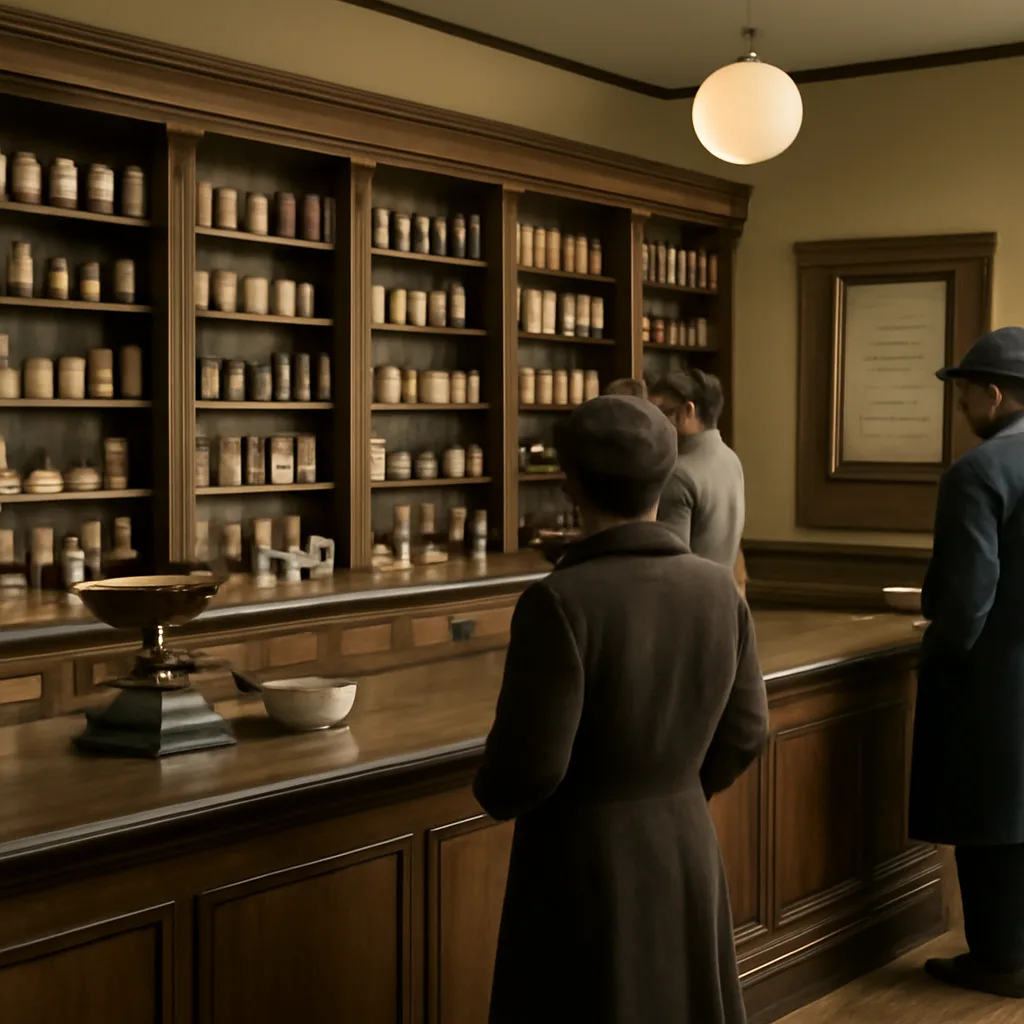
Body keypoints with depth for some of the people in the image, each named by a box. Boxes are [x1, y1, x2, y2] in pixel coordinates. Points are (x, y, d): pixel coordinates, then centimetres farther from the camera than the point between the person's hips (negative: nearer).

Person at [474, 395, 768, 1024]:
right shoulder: (718, 589, -5)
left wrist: (494, 797, 2)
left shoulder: (560, 602, -23)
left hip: (583, 862, -5)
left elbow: (531, 763, -21)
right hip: (686, 847, 6)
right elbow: (744, 733, 3)